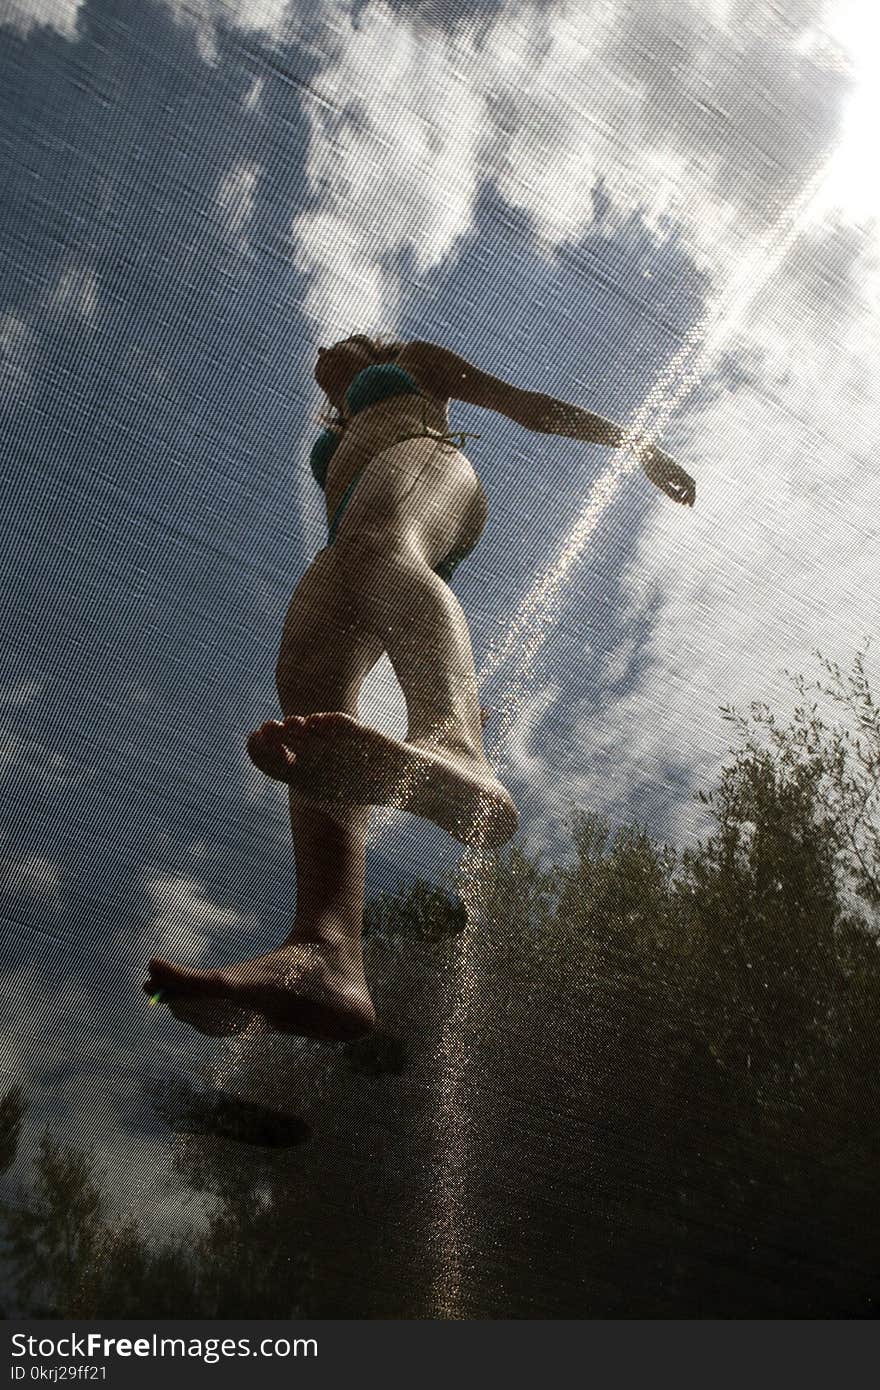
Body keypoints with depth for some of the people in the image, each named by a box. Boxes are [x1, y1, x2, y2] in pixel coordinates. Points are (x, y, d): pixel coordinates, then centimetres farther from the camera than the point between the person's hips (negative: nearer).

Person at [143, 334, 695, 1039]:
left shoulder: (413, 361, 35)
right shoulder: (332, 450, 46)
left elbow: (526, 403, 25)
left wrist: (634, 442, 13)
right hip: (359, 543, 4)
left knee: (368, 544, -43)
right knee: (306, 673, -30)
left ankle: (460, 761, -78)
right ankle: (327, 954, -55)